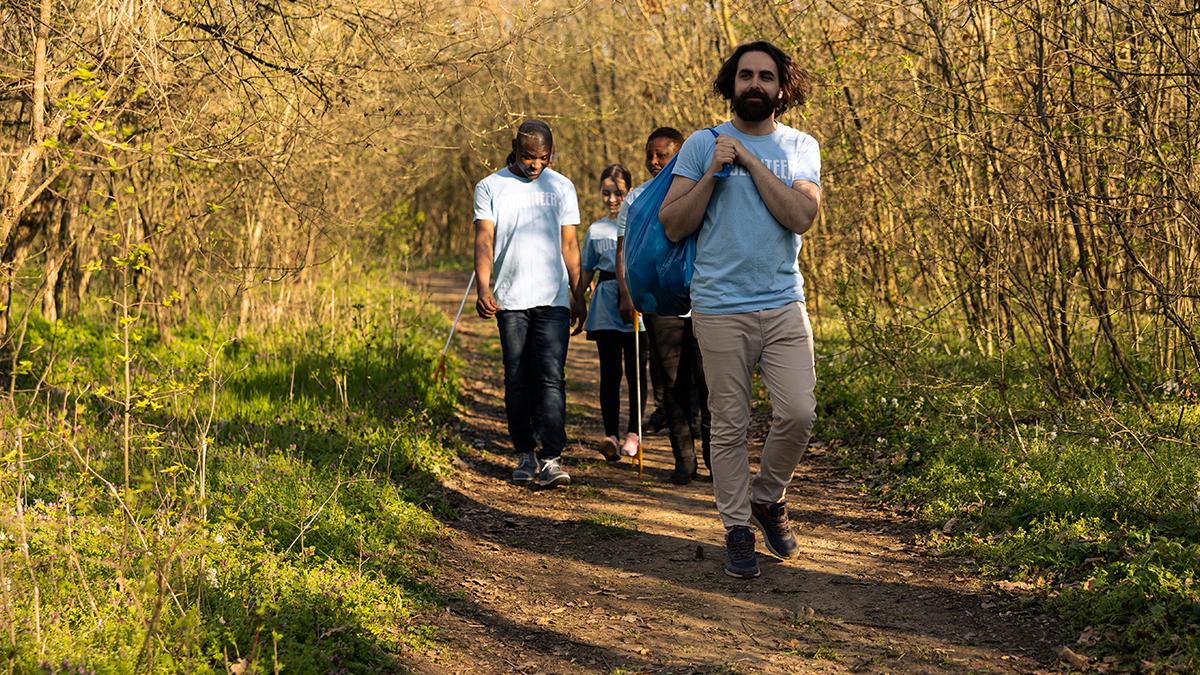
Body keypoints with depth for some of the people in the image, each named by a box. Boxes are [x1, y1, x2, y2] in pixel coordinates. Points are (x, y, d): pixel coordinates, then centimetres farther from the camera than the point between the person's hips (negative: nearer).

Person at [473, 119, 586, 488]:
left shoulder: (561, 187, 11)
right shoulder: (490, 188, 5)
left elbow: (569, 244, 14)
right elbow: (484, 240, -3)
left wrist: (579, 296, 11)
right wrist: (483, 288, -17)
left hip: (553, 299, 0)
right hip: (510, 300, 0)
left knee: (551, 378, -10)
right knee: (517, 380, 4)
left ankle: (551, 458, -15)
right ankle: (525, 454, 14)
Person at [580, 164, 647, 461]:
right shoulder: (595, 230, 13)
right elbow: (586, 271, 18)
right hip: (605, 308, 2)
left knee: (636, 371, 1)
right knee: (610, 372, -3)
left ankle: (632, 433, 11)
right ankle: (611, 435, -7)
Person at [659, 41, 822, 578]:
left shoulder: (800, 147, 7)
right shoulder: (703, 145, 3)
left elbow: (800, 217, -10)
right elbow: (672, 226, -2)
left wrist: (751, 161, -11)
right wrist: (713, 175, -13)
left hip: (784, 304, 2)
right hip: (721, 308, -1)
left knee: (798, 413, -7)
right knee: (730, 427, 2)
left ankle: (767, 497, 19)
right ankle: (738, 529, 15)